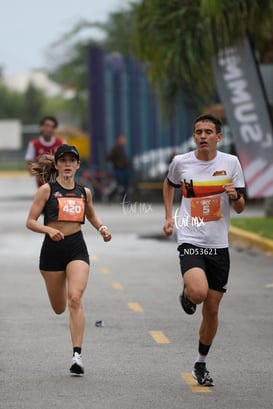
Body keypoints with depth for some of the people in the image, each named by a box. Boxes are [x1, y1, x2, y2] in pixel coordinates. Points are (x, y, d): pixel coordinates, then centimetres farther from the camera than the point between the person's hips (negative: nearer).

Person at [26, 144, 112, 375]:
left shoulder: (84, 192, 9)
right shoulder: (47, 190, -2)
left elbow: (91, 214, 28)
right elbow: (30, 222, -5)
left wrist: (102, 228, 9)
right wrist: (49, 230, -23)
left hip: (77, 248, 1)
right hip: (52, 249, -1)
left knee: (75, 298, -20)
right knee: (59, 308, 8)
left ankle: (77, 355, -22)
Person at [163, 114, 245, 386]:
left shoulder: (231, 163, -1)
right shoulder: (181, 162, -2)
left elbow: (240, 209, 4)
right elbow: (169, 184, 22)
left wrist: (235, 196, -18)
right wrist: (169, 216, 14)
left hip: (218, 245, 2)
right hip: (190, 241, -2)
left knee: (211, 310, 7)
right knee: (198, 292, -29)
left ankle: (201, 364, 26)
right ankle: (186, 294, 9)